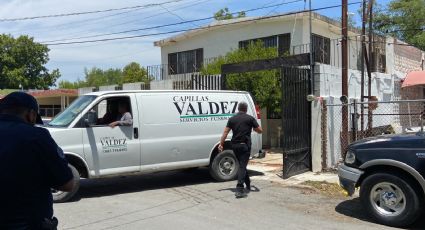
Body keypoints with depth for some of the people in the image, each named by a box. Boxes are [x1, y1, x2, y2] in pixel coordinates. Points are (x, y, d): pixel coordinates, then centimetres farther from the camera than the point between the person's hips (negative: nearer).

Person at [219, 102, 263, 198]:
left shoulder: (232, 119, 7)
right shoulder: (250, 118, -2)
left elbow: (225, 132, 2)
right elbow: (260, 131, 2)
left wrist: (221, 144, 3)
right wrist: (253, 127, 22)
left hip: (235, 145, 4)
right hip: (245, 145, -4)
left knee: (242, 165, 19)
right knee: (242, 166, -6)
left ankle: (248, 185, 32)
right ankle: (239, 189, -16)